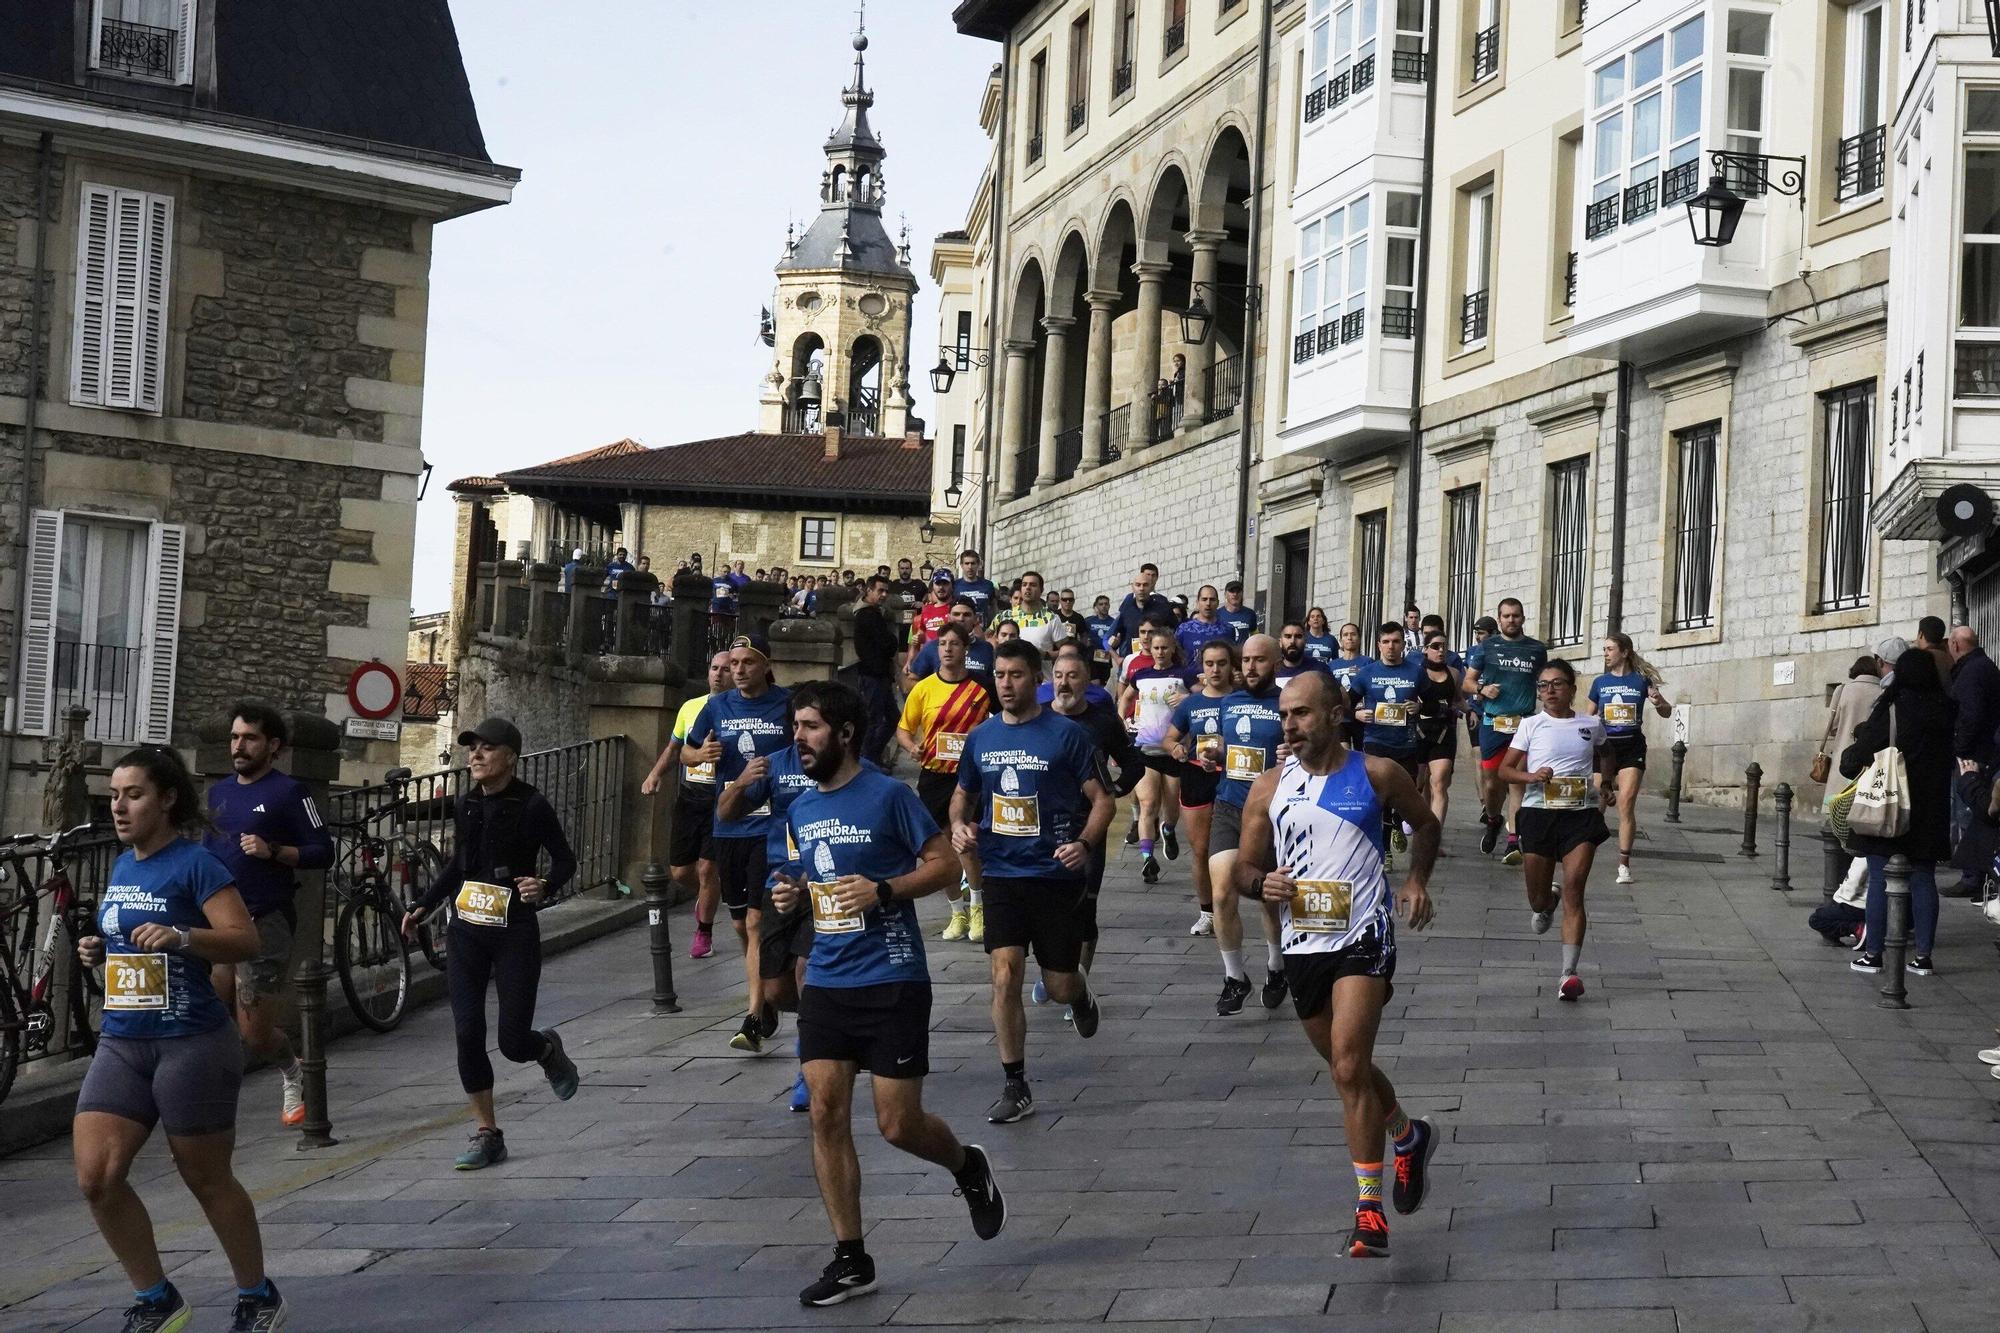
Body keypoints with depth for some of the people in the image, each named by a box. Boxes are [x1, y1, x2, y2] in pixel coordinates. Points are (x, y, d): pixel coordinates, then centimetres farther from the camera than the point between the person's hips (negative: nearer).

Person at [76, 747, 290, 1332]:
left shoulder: (195, 863, -10)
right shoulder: (121, 867, 12)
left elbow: (245, 941, -17)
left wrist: (180, 937, -31)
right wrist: (98, 950, 7)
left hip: (191, 1043, -7)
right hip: (121, 1042, 7)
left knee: (209, 1181, 5)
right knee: (96, 1178, -7)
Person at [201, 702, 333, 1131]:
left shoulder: (289, 791, -5)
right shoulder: (220, 792, 15)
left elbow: (323, 852, -7)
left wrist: (272, 851, -20)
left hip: (264, 923, -6)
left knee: (255, 1034, -2)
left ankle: (293, 1076, 28)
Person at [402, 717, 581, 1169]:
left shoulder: (531, 805, -10)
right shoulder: (466, 805, 7)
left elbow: (565, 859, -4)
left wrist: (545, 887, -24)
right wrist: (423, 906, 15)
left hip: (515, 933, -5)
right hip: (466, 932, 5)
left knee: (512, 1042, -5)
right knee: (468, 1035, -3)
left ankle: (548, 1049, 34)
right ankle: (487, 1135, 8)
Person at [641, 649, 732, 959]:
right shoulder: (690, 707, 11)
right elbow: (674, 750, 21)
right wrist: (655, 774, 5)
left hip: (720, 798, -5)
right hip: (688, 797, 5)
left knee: (707, 869, -6)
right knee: (680, 871, 8)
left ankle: (704, 932, 12)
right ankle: (706, 898, 40)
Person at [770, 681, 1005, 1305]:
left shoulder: (888, 796, -9)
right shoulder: (800, 810, 11)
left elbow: (943, 864, -7)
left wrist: (882, 890, -20)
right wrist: (793, 894, 2)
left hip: (891, 979, -6)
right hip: (826, 981, 6)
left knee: (898, 1124, -3)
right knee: (826, 1114, -2)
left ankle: (968, 1167, 32)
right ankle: (850, 1260, 7)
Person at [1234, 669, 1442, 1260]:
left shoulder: (1376, 775, -2)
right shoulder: (1269, 788, 5)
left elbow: (1425, 824, 16)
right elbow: (1245, 868, 11)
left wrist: (1417, 878, 0)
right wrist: (1262, 884, -12)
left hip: (1363, 938, -5)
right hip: (1302, 944, 5)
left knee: (1349, 1067, -18)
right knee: (1346, 1067, 18)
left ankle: (1369, 1207, -12)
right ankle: (1408, 1136, 47)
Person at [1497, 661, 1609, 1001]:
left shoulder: (1592, 725, 6)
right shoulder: (1531, 725, 1)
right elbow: (1505, 770, 1)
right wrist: (1531, 776, -17)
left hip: (1580, 814, 0)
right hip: (1539, 812, 0)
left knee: (1574, 892, -14)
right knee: (1537, 899, 8)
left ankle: (1569, 973, -17)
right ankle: (1545, 906, 49)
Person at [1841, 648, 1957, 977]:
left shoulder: (1890, 712, -12)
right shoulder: (1946, 712, 0)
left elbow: (1854, 761, -11)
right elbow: (1951, 760, 10)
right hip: (1930, 812, 4)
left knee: (1879, 881, 3)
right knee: (1924, 880, 10)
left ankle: (1873, 953, 4)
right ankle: (1923, 955, 9)